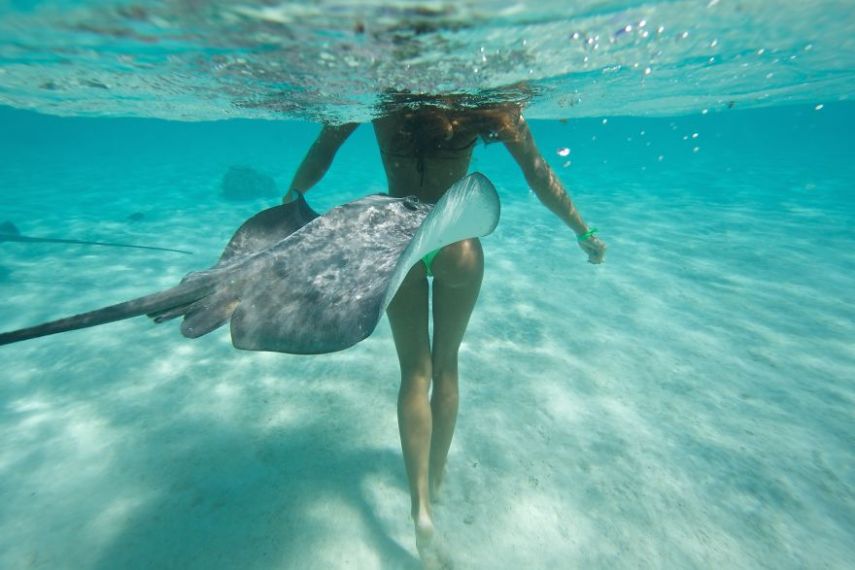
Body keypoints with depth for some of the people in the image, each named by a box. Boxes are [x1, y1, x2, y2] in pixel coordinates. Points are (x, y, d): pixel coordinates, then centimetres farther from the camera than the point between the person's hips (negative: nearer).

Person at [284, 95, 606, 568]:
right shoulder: (488, 100, 0)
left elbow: (321, 150, 6)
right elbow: (538, 173, 1)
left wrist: (289, 203, 21)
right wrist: (583, 231, 11)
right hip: (457, 245, 0)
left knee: (415, 370, 12)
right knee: (446, 363, 17)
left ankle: (421, 503, 10)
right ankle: (436, 474, 37)